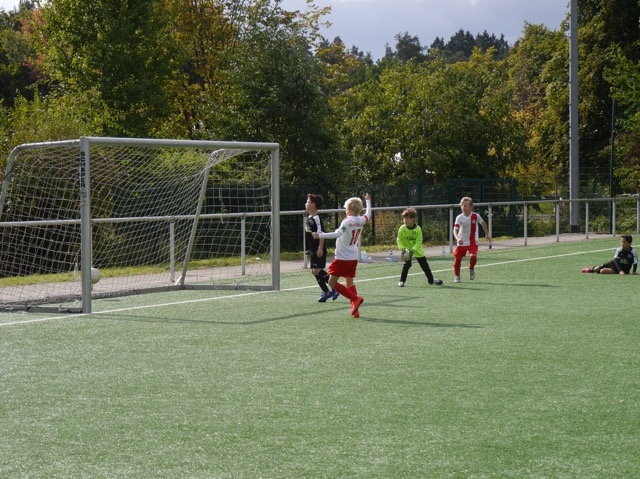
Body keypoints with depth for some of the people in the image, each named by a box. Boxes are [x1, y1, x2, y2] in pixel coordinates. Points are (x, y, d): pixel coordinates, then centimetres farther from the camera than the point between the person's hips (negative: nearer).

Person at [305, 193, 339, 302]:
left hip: (319, 250, -10)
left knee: (317, 270, -13)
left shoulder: (316, 218, -17)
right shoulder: (309, 218, 12)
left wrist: (320, 248, -24)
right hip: (312, 250, 10)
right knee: (314, 271, 10)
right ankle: (326, 291, 19)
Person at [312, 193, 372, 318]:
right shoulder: (361, 220, 4)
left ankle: (355, 298, -14)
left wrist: (320, 235, -34)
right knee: (349, 282, 16)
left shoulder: (347, 221, -18)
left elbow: (337, 234, -33)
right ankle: (355, 309, 9)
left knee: (332, 282, -3)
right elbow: (368, 214, 27)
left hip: (343, 258, -8)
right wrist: (368, 201, 43)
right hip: (354, 257, 8)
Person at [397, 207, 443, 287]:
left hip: (417, 250, 1)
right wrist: (402, 249, -23)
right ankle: (402, 281, -11)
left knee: (425, 265, 9)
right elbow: (399, 240, -9)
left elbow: (418, 242, -18)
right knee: (407, 264, -21)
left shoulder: (418, 229, -18)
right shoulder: (402, 229, -16)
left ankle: (431, 279, 29)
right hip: (407, 249, -1)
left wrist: (412, 250, -30)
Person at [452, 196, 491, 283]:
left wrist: (487, 234, 19)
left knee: (473, 256, -23)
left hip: (473, 242, -1)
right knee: (457, 259, 3)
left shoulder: (476, 216, -8)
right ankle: (457, 276, 25)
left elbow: (483, 223, 12)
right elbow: (455, 230, -19)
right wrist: (457, 238, -38)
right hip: (461, 242, 1)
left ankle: (471, 269, 9)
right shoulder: (459, 218, -11)